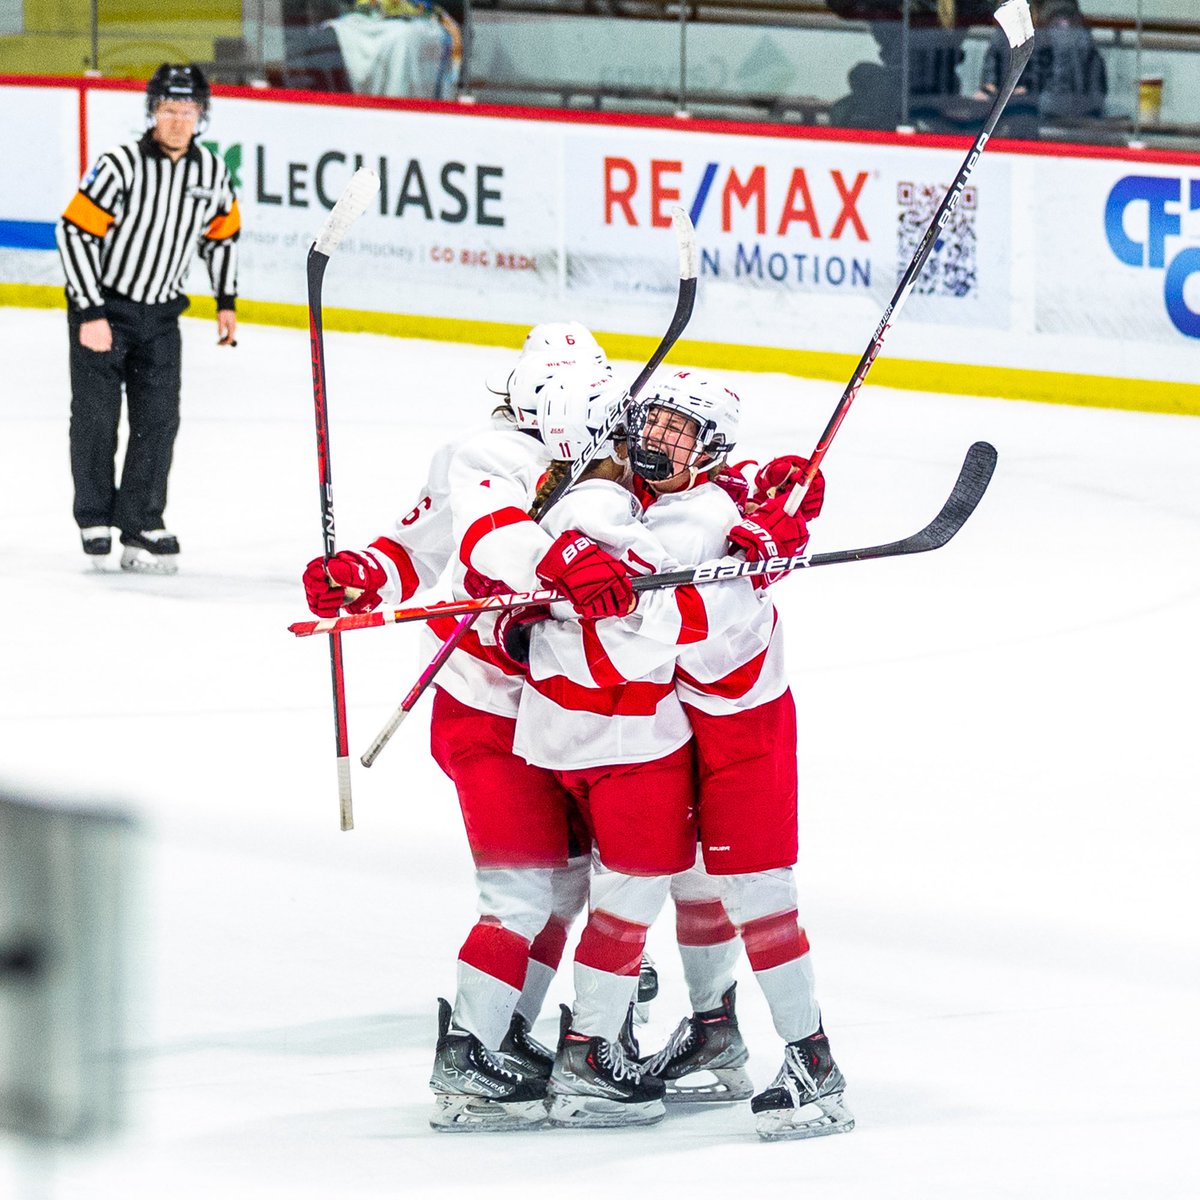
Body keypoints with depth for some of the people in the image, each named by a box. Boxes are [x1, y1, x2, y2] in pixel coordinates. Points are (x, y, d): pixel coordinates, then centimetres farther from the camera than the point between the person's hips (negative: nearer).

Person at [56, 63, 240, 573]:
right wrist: (91, 314, -20)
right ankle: (95, 520, 17)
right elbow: (75, 233, -19)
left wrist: (226, 302, 12)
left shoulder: (212, 173, -3)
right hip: (101, 306, -4)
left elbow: (222, 232, 15)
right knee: (96, 416, 1)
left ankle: (141, 525, 4)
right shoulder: (121, 167, -20)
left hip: (161, 315, 4)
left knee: (158, 420, -1)